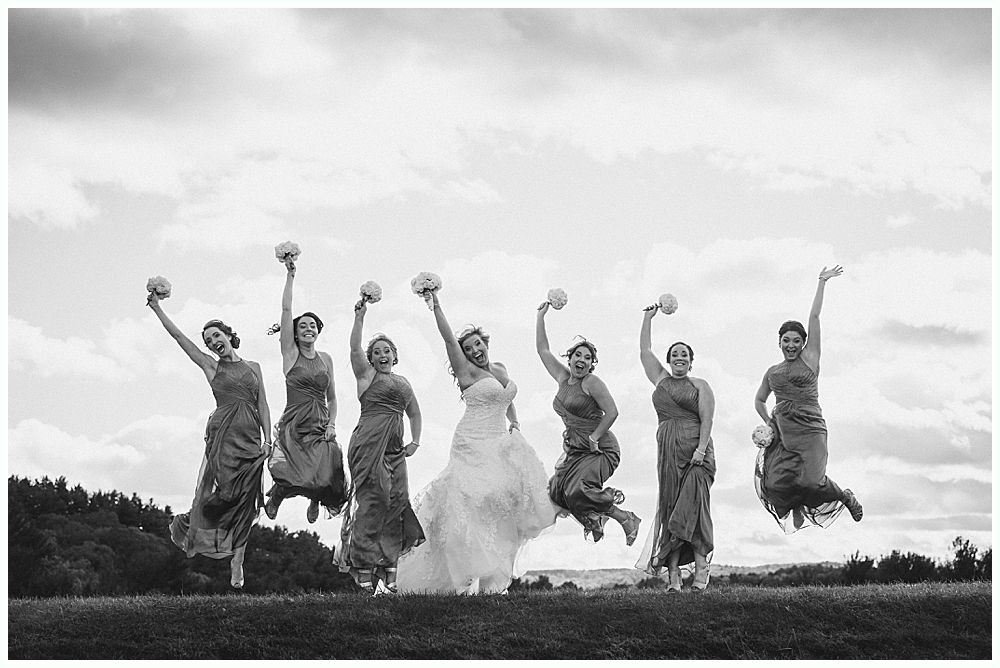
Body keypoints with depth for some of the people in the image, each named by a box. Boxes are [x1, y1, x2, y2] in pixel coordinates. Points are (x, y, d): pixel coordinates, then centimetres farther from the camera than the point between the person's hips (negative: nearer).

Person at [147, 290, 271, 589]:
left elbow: (263, 405, 11)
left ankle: (237, 565, -1)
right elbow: (178, 336, 6)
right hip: (223, 432, -1)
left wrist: (267, 439, 1)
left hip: (250, 437, 1)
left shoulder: (253, 367, 15)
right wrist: (157, 309, 3)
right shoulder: (211, 366, 11)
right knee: (216, 492, -12)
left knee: (243, 503, -2)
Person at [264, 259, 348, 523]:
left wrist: (331, 424, 2)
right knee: (290, 479, -21)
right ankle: (277, 492, 18)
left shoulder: (326, 359, 14)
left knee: (326, 479, -18)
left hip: (320, 429, 3)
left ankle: (315, 500, 20)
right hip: (294, 427, -3)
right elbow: (286, 309, -4)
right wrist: (290, 276, -6)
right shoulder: (290, 353, 4)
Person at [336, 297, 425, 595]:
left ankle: (389, 571, 2)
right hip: (369, 443, -6)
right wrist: (359, 318, -21)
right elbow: (355, 349, -11)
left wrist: (415, 441, 20)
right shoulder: (367, 374, 6)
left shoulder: (402, 382, 22)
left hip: (394, 449, 6)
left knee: (396, 502, -1)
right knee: (370, 502, -12)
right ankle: (364, 570, -12)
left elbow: (414, 412, 33)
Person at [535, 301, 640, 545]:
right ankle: (595, 517, 17)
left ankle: (627, 520, -7)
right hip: (574, 449, 7)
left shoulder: (592, 383, -10)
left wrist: (594, 438, -13)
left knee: (578, 491, -24)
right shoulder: (563, 378, 9)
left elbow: (612, 412, -13)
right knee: (557, 491, -7)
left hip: (600, 450, -7)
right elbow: (542, 350, 14)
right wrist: (540, 316, 13)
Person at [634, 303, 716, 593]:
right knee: (669, 505, -4)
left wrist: (701, 449, -14)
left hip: (696, 449, -3)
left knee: (693, 501, -17)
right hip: (668, 450, 3)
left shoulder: (700, 386, 8)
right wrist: (648, 319, 18)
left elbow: (707, 418, -2)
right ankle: (673, 574, -10)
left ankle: (701, 562, -16)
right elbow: (644, 352, 18)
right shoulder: (660, 379, 19)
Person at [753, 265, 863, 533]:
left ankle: (844, 496, 10)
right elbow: (759, 401, 32)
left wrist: (822, 282, 0)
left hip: (810, 431, -4)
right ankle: (797, 510, 16)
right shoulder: (772, 373, 17)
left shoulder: (809, 359, 6)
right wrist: (769, 423, 16)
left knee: (811, 482, -21)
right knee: (775, 484, -15)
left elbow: (814, 317, 1)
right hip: (781, 434, 4)